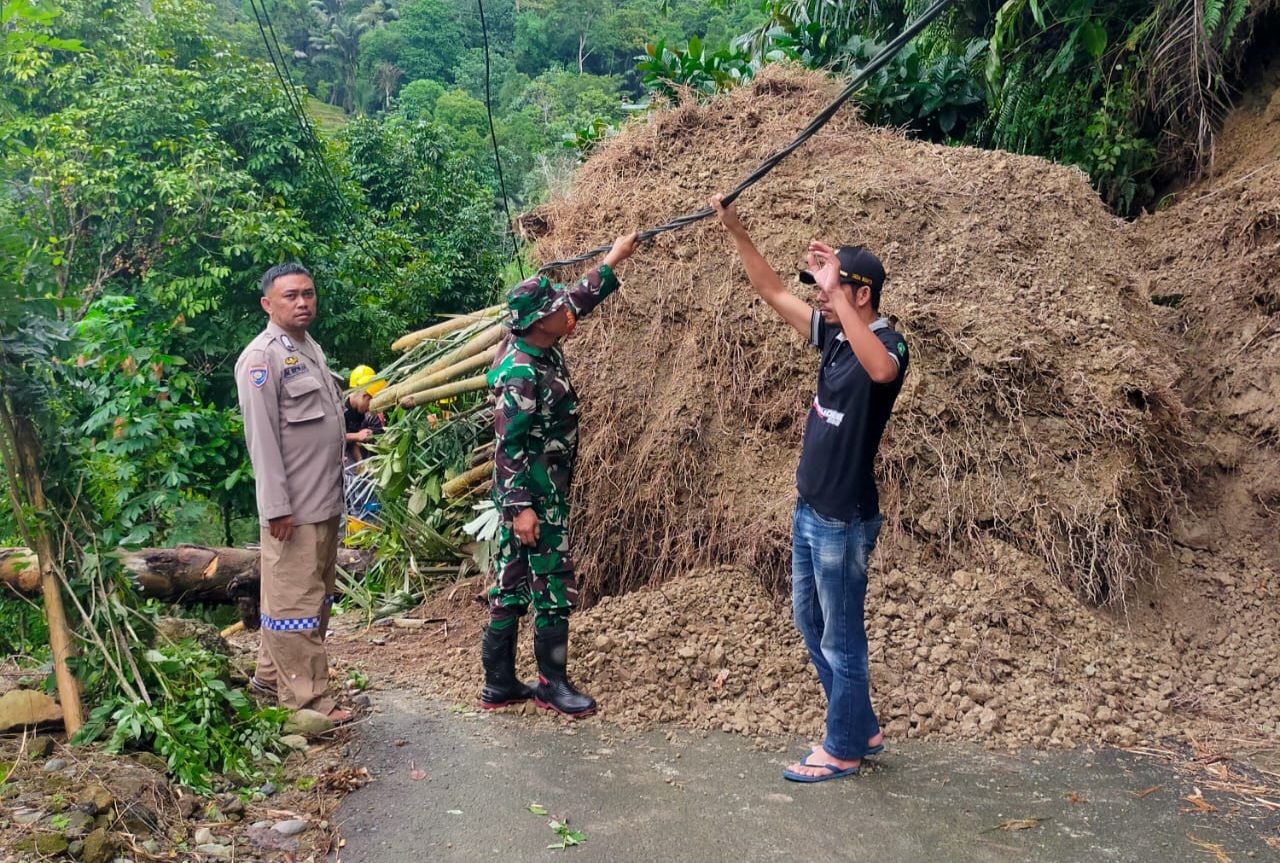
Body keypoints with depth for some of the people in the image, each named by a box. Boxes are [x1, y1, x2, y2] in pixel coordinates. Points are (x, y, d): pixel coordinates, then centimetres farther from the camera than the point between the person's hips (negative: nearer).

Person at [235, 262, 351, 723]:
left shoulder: (310, 348, 15)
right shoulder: (262, 357, -13)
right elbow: (262, 437, -18)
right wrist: (277, 506, -20)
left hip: (326, 499, 10)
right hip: (293, 506, -10)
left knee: (315, 594, 17)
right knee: (295, 599, -2)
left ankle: (271, 673, 30)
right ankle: (306, 696, 6)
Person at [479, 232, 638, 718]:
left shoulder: (544, 349, 5)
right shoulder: (521, 375, -21)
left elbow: (581, 300, 21)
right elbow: (509, 447, -22)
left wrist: (613, 260, 26)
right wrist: (520, 507, -23)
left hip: (539, 496, 9)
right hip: (535, 499, -9)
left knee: (511, 587, 12)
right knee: (553, 587, 0)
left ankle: (499, 685, 21)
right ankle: (552, 684, 13)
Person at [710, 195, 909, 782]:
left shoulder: (888, 342, -18)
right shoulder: (834, 336, 6)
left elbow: (881, 371, -44)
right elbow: (772, 293, 12)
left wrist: (835, 292, -41)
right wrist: (735, 231, 5)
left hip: (845, 520, -9)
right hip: (809, 510, 9)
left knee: (840, 637, 5)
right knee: (809, 621, 20)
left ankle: (843, 749, 23)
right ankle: (862, 728, 34)